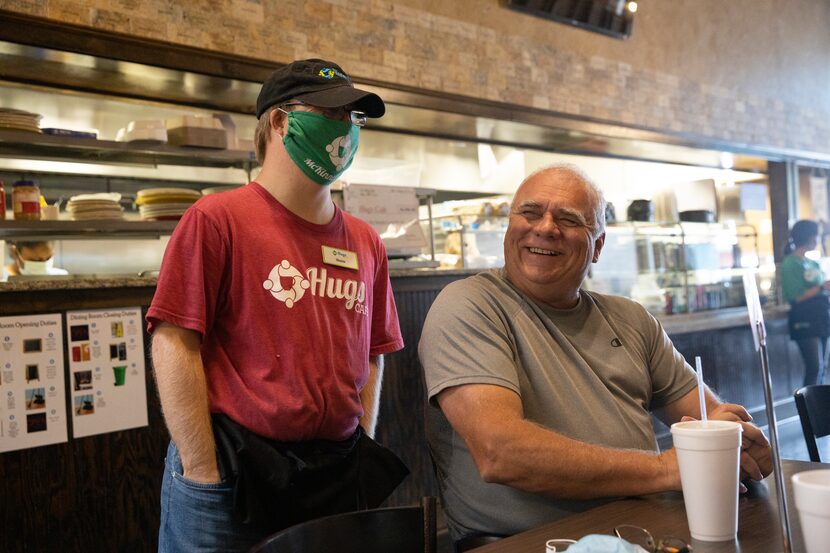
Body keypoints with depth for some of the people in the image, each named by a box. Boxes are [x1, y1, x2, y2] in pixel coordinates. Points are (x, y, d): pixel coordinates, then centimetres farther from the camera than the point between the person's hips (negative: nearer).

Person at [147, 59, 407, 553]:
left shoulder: (365, 243, 8)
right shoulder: (218, 219, -7)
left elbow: (372, 356, 12)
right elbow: (174, 344, -11)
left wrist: (364, 459, 6)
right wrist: (204, 475, -12)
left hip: (339, 476, 5)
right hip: (234, 477, -5)